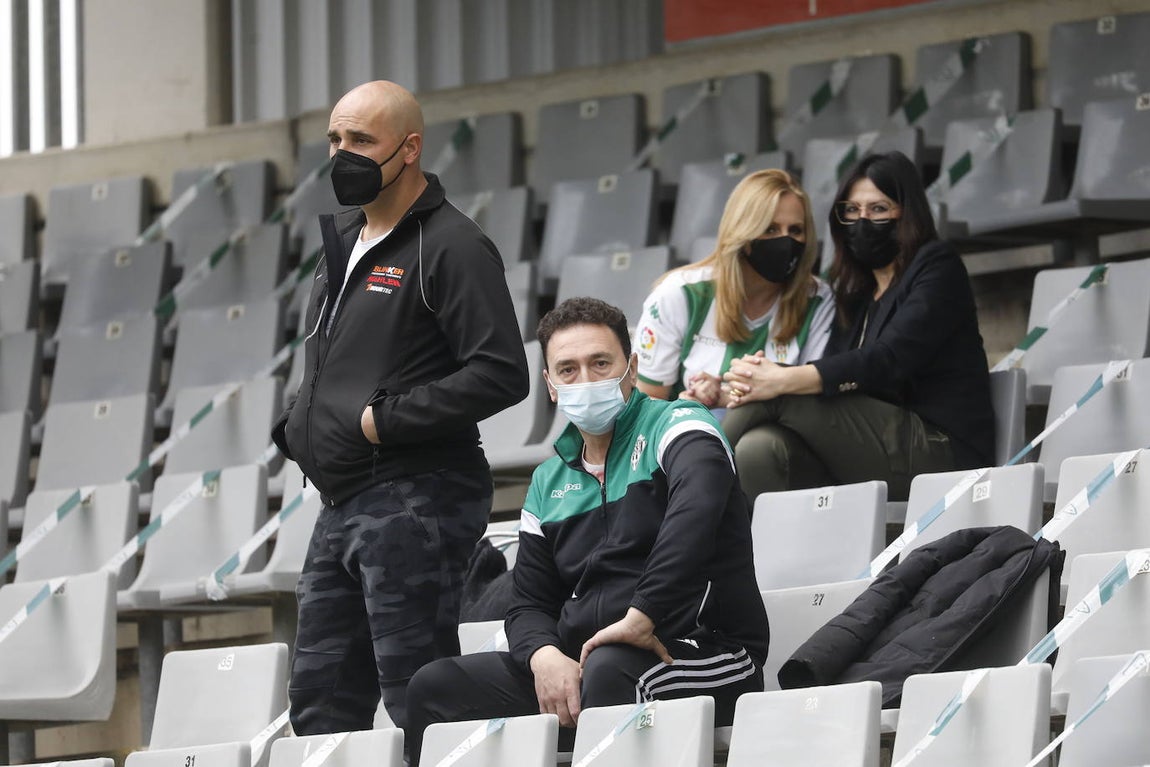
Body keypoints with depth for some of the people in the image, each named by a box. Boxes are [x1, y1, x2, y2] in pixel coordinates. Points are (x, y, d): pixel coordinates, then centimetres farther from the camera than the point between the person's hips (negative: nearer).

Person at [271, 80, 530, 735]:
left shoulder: (452, 247, -9)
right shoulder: (341, 241, 19)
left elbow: (501, 374, -18)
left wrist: (384, 420, -17)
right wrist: (297, 426, 11)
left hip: (415, 501, -9)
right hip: (341, 504, 9)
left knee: (420, 704, -10)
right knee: (322, 699, 10)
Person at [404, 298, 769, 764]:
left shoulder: (673, 426, -2)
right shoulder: (550, 483, 20)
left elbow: (696, 507, -25)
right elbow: (529, 605, 18)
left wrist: (641, 618, -32)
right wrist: (544, 656, -8)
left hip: (703, 654, -7)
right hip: (579, 660, 7)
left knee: (609, 670, -40)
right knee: (434, 688, -7)